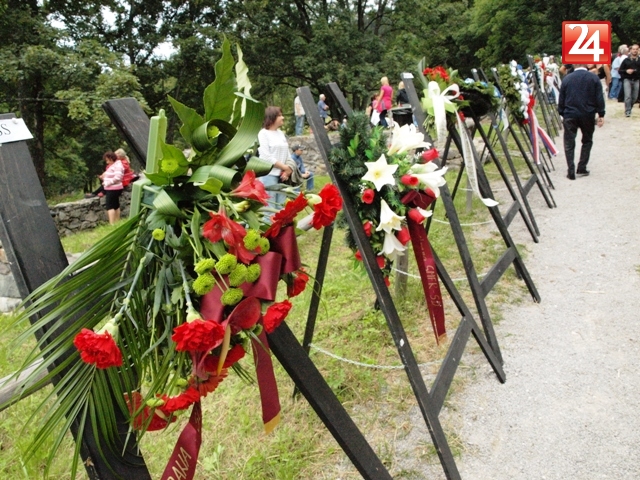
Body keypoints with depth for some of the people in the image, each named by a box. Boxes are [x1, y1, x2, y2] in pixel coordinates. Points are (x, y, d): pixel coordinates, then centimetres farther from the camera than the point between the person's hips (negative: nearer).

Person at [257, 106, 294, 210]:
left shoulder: (281, 133, 16)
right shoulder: (263, 133, -5)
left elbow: (287, 154, 13)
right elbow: (266, 157, -13)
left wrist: (288, 170, -4)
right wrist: (285, 167, -10)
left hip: (282, 175, 7)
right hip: (269, 175, -7)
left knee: (281, 207, 9)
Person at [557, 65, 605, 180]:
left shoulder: (567, 79, 2)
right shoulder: (594, 78, 0)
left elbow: (561, 99, 5)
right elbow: (599, 98, -2)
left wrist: (562, 114, 15)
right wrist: (601, 115, 3)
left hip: (570, 115, 0)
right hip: (588, 114, 0)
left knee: (569, 144, 4)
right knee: (587, 141, 18)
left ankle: (571, 172, -2)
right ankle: (582, 168, 13)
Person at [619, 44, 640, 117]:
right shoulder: (626, 60, 3)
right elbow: (620, 70, 4)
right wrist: (626, 71, -13)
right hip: (627, 80, -2)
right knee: (628, 96, -13)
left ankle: (629, 109, 26)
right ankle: (627, 112, -9)